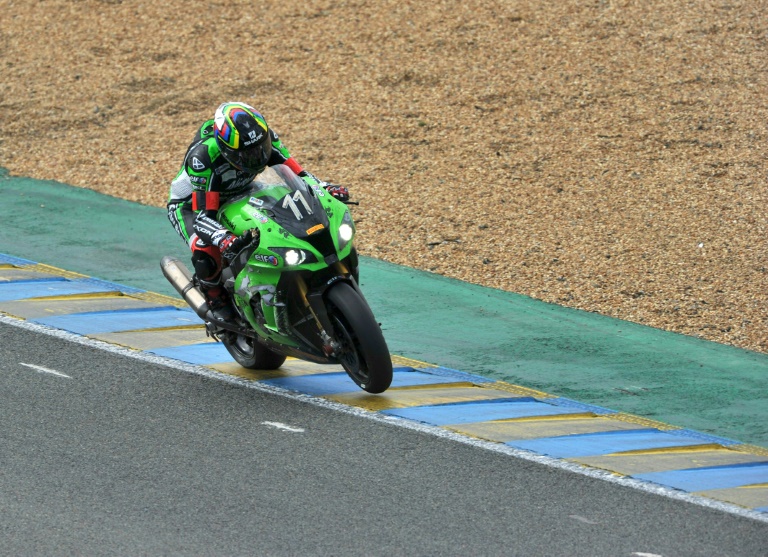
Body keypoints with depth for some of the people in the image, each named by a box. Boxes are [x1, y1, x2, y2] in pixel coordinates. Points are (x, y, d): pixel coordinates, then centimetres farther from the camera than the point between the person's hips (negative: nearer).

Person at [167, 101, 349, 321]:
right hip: (190, 204, -6)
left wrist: (325, 188, -36)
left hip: (238, 196, 6)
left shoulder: (265, 137, -25)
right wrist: (225, 240, -62)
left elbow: (296, 172, -16)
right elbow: (202, 215, -43)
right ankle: (215, 297, -1)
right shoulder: (203, 157, -41)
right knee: (207, 255, -34)